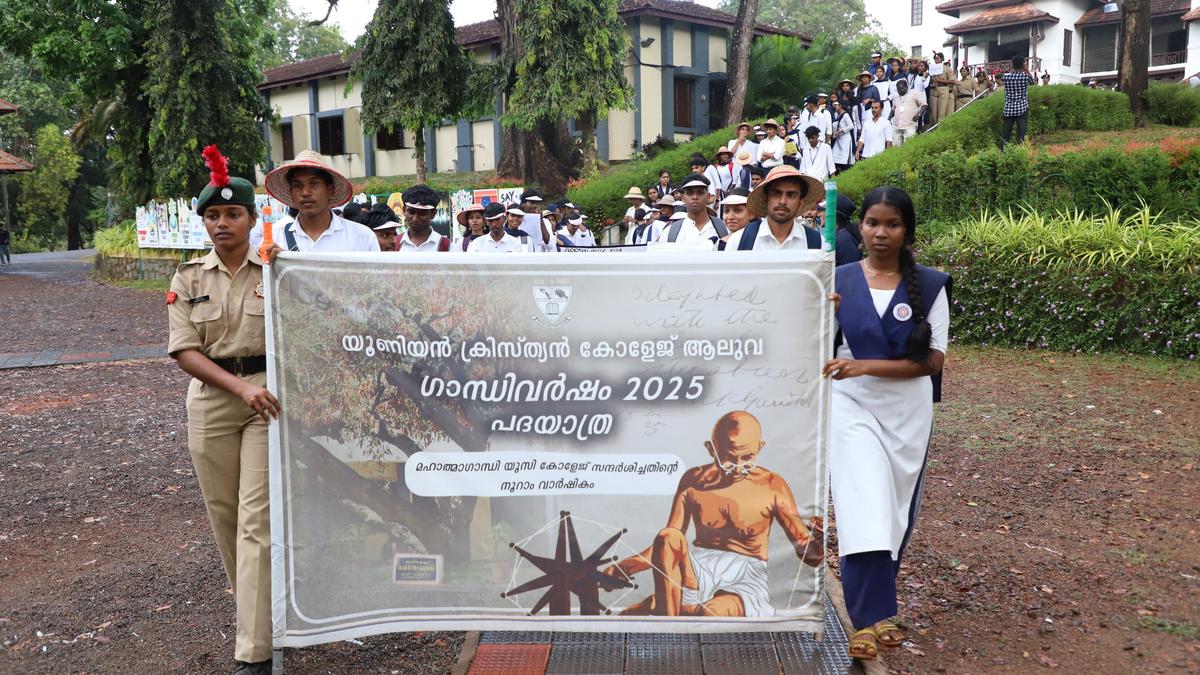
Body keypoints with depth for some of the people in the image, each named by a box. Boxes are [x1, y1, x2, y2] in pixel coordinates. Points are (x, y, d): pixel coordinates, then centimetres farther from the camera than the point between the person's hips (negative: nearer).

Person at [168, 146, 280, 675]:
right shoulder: (189, 279, 6)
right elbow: (185, 351, -3)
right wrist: (241, 388, -15)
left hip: (269, 397, -3)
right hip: (210, 402, 3)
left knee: (256, 518, -7)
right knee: (223, 513, 12)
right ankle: (254, 604, 36)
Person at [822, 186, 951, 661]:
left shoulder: (929, 285, -3)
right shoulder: (838, 281, -1)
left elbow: (933, 360, -9)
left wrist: (866, 365, -19)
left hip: (907, 412, 1)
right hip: (853, 407, -1)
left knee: (896, 512, 12)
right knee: (864, 510, -11)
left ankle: (878, 608, 30)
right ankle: (868, 620, -5)